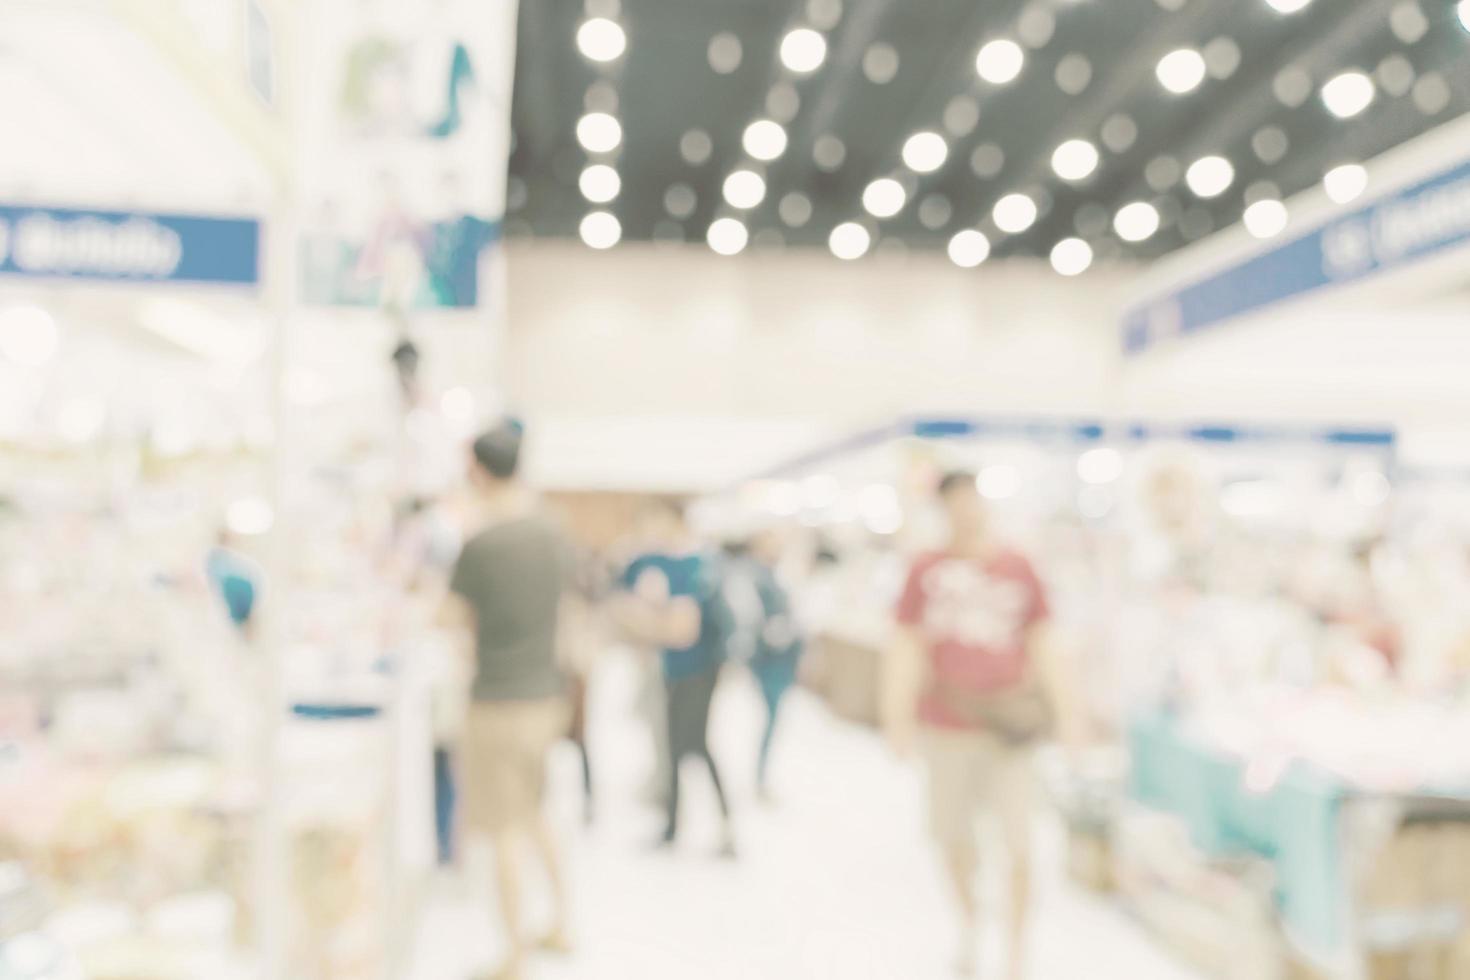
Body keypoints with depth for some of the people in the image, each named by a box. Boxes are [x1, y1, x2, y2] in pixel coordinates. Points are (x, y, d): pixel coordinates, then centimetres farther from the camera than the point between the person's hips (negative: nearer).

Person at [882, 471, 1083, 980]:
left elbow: (1042, 646, 6)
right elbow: (907, 647, -2)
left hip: (1004, 727, 0)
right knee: (952, 835, 13)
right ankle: (969, 916, 41)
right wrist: (897, 713, -11)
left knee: (1017, 843, 0)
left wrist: (1066, 711, 0)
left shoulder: (1018, 569, 0)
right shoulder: (926, 569, -1)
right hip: (945, 728, 0)